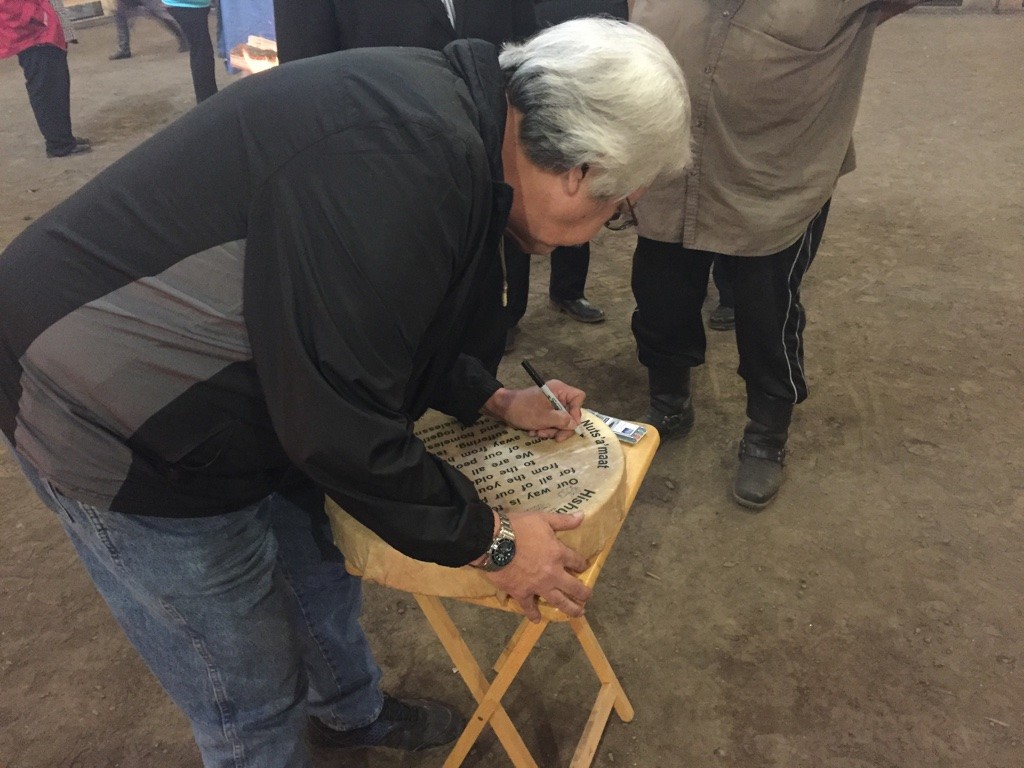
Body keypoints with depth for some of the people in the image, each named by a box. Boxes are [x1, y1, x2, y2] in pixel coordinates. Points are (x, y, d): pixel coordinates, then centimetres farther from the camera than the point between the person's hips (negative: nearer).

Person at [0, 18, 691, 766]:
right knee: (251, 698, 9)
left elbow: (389, 327, 12)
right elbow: (341, 421, -27)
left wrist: (496, 400, 10)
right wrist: (488, 540, -14)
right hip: (115, 420, -9)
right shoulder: (411, 162, -32)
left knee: (323, 572, 26)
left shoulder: (447, 114, 0)